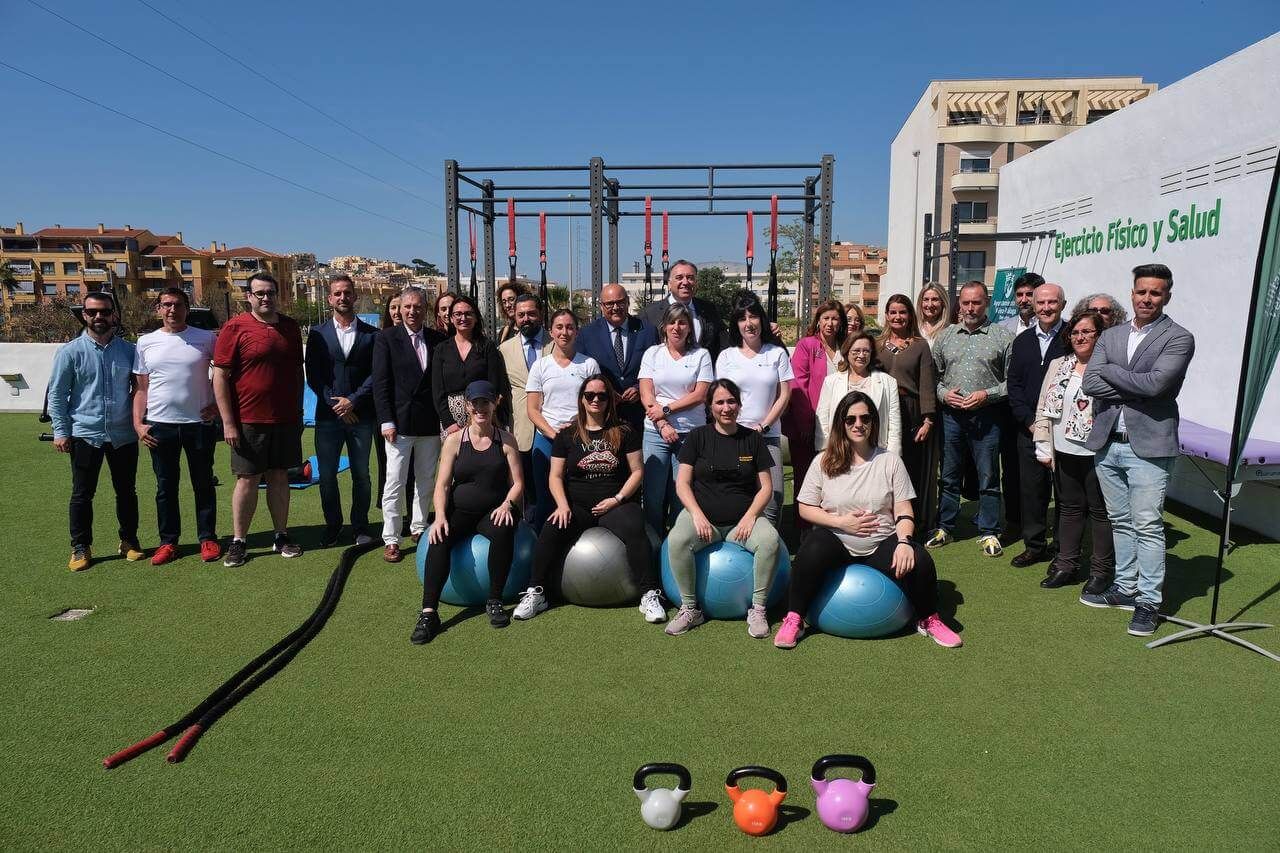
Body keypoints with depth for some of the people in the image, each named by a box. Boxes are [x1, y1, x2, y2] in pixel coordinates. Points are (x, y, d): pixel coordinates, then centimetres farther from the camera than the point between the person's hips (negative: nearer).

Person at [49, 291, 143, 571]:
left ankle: (129, 541, 23)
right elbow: (57, 394, 1)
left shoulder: (129, 350, 5)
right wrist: (61, 432, -3)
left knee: (127, 491, 10)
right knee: (82, 494, 5)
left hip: (124, 434, 2)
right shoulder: (71, 352, -1)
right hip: (85, 434, -2)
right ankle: (81, 548, 15)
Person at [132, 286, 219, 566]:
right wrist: (138, 423, -1)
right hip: (160, 426, 2)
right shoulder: (146, 342, 6)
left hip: (200, 423, -2)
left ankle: (207, 538, 17)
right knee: (166, 486, 9)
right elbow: (141, 388, 8)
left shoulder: (206, 339, 0)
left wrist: (217, 404, 0)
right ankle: (168, 541, 19)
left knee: (203, 484, 7)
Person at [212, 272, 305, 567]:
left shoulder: (290, 327, 8)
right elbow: (219, 376, -8)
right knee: (247, 479, 2)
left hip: (285, 420, 4)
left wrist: (298, 412, 13)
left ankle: (282, 536, 19)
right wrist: (228, 422, -11)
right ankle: (238, 542, 13)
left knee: (279, 476, 10)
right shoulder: (236, 327, -6)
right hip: (248, 420, -4)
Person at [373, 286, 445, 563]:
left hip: (430, 423, 3)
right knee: (395, 483, -1)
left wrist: (444, 418, 0)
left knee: (425, 481, 13)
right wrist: (386, 421, -11)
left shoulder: (438, 340, 6)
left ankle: (419, 529, 28)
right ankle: (391, 540, 6)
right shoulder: (387, 338, -2)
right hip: (399, 423, -3)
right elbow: (380, 383, -5)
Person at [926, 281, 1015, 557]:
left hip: (986, 415, -2)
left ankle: (988, 532, 17)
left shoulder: (1002, 336, 0)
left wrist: (987, 394, -14)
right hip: (951, 414, 3)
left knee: (988, 478, 5)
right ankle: (945, 528, 22)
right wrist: (943, 393, -6)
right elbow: (933, 374, 12)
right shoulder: (945, 335, 9)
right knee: (949, 475, 11)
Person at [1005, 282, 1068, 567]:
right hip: (1028, 428, 4)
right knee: (1031, 488, 9)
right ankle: (1035, 546, 22)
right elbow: (1014, 385, 9)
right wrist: (1030, 421, -2)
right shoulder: (1022, 341, 11)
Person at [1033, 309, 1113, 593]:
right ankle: (1066, 564, 25)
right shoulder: (1058, 366, 10)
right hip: (1064, 451, 5)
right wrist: (1043, 448, 6)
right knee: (1069, 508, 15)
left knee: (1100, 510, 6)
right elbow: (1043, 407, 10)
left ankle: (1102, 570, 17)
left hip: (1096, 452, -5)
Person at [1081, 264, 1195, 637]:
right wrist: (1135, 389, -12)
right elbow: (1089, 382, -2)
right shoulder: (1110, 335, 11)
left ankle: (1149, 601, 8)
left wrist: (1108, 371, -8)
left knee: (1147, 526, -3)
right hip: (1107, 443, 5)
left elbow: (1155, 383, -19)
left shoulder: (1178, 339, -4)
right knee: (1120, 522, 15)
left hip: (1148, 446, -5)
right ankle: (1125, 587, 28)